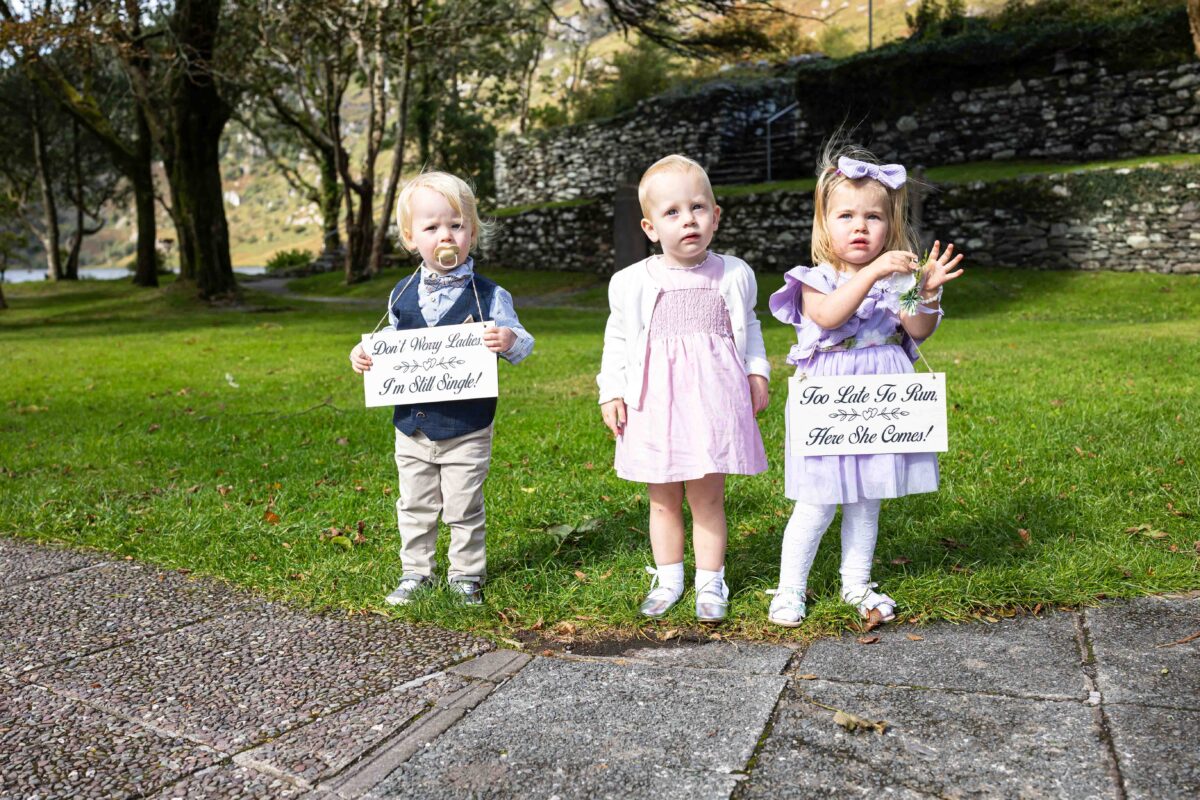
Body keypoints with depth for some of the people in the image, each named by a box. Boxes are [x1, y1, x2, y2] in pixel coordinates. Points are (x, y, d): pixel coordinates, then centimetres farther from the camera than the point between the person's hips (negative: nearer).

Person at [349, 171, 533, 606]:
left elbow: (521, 344, -7)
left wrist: (510, 341, -29)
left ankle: (466, 575, 26)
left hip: (467, 430, -4)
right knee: (414, 506, 16)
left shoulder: (488, 295, -9)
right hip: (412, 427, 4)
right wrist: (364, 354, -3)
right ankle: (415, 572, 33)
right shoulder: (402, 295, 3)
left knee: (464, 509, 8)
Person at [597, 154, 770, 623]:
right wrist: (611, 391, 0)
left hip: (712, 395, 0)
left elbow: (748, 329, 17)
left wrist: (757, 373, 7)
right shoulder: (632, 282, 0)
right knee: (663, 499, 11)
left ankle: (710, 583, 20)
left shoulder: (733, 275, 3)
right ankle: (668, 579, 27)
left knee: (707, 497, 5)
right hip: (654, 399, 1)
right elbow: (617, 339, 7)